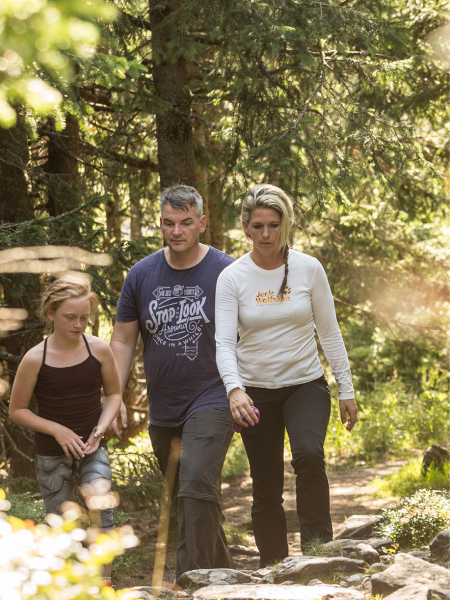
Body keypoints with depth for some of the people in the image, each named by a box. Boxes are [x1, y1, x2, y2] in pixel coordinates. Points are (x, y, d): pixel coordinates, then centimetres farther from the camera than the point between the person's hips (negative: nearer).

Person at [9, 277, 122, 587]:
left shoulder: (99, 349, -7)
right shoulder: (35, 359, -12)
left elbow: (114, 393, 8)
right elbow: (17, 410, -3)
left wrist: (102, 426, -9)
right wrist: (56, 429, -14)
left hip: (92, 448, 0)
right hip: (52, 453, 0)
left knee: (99, 502, -23)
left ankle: (104, 582, -14)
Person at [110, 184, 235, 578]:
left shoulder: (225, 272, -5)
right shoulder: (142, 275, 6)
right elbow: (123, 340, 10)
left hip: (211, 401, -5)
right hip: (163, 410, 5)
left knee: (197, 485, -22)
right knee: (184, 499, 13)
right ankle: (224, 572, 30)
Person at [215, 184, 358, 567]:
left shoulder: (309, 269, -3)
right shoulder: (232, 278, -5)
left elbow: (329, 332, 3)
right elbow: (224, 341, -14)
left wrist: (346, 390, 1)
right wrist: (234, 388, -32)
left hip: (306, 384, -1)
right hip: (256, 393, 1)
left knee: (309, 454, -29)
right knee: (266, 489, 5)